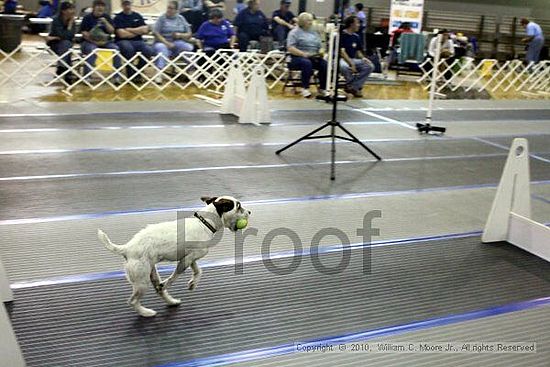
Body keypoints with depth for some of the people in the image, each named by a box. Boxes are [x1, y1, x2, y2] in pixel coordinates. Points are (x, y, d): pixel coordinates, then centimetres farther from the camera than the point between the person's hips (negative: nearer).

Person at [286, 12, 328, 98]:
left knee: (325, 64, -24)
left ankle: (322, 88, -13)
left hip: (314, 58, 5)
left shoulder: (314, 32, 21)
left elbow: (320, 46, 22)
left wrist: (321, 52, -4)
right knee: (307, 63, -38)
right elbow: (290, 48, -10)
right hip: (298, 58, -5)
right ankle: (305, 88, -26)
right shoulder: (295, 32, 2)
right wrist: (303, 54, -22)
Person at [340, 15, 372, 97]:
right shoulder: (341, 35, -9)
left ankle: (353, 87, -7)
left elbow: (358, 51, 16)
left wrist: (363, 58, -7)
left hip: (353, 59, 7)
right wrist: (351, 63, -27)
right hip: (341, 59, -7)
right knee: (344, 66, -42)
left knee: (370, 66, -14)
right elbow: (341, 52, -17)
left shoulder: (356, 37, 13)